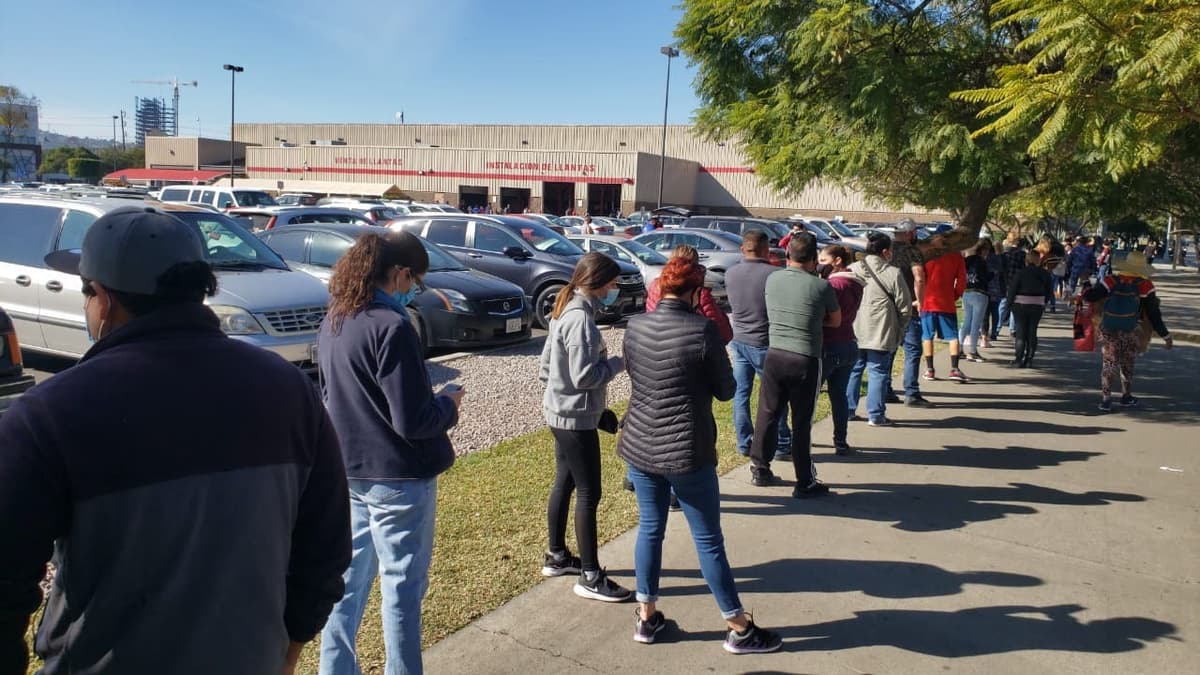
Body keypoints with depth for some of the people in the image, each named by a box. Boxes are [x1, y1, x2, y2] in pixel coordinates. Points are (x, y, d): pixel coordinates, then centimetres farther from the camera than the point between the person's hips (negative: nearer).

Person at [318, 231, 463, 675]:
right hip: (397, 476, -8)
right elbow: (413, 420, -24)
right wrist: (448, 404, -4)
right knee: (402, 586, 7)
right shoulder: (391, 327, -22)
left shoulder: (334, 321, 4)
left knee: (351, 576, 20)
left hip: (349, 469, 8)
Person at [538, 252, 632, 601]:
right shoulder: (580, 319, -22)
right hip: (575, 418, -10)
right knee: (588, 493, -3)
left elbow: (547, 361, 14)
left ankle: (556, 557, 32)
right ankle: (590, 577, 6)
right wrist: (620, 362, -12)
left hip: (561, 413, 10)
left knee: (564, 484, 19)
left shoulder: (566, 311, 8)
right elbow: (585, 376, -24)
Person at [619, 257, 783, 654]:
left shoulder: (635, 327, 0)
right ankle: (739, 629, 19)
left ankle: (646, 618, 27)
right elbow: (725, 391, -6)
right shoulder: (703, 330, -16)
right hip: (687, 451, -5)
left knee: (650, 528, 18)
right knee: (708, 539, 6)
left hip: (639, 446, 5)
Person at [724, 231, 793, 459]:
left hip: (738, 341, 5)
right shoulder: (774, 274, -17)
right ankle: (781, 445, 15)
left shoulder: (730, 274, -1)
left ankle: (744, 443, 17)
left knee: (741, 394, 12)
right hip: (763, 343, -5)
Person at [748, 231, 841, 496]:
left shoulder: (772, 279, 1)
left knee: (767, 414, 15)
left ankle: (759, 469, 26)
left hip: (774, 355, 4)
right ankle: (805, 483, 13)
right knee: (801, 422, 4)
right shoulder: (821, 287, -10)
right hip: (806, 361, -4)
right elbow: (836, 321, 6)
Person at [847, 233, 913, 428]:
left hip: (854, 332, 4)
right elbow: (904, 306, -5)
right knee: (877, 372, 3)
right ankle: (876, 415, 6)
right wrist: (900, 329, 10)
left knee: (853, 370, 15)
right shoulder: (893, 274, -8)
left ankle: (847, 410, 21)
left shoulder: (852, 269, 2)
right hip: (880, 333, -4)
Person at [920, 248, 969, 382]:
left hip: (927, 302, 0)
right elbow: (961, 282, -1)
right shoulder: (956, 256, -1)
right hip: (947, 304, 0)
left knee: (927, 336, 7)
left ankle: (930, 370, 8)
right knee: (953, 336, 7)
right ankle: (954, 369, -3)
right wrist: (955, 296, 13)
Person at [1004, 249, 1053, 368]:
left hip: (1020, 304, -2)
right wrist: (1044, 304, 13)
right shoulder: (1044, 274, 1)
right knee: (1032, 332, 8)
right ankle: (1029, 359, 6)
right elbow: (1048, 290, 6)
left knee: (1020, 331, 3)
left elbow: (1013, 288, -10)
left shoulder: (1021, 272, -9)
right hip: (1037, 305, 2)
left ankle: (1018, 359, -2)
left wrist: (1010, 302, 0)